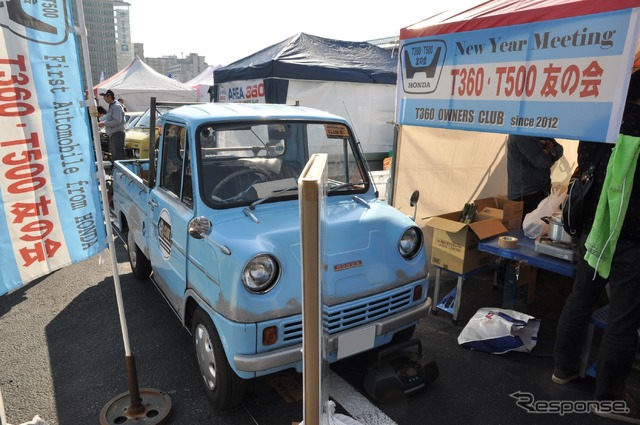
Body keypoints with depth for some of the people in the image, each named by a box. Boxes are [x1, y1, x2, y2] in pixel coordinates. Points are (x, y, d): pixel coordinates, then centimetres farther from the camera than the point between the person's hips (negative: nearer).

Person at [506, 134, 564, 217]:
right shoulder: (521, 135, -19)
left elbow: (559, 149, 9)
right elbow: (542, 161, -22)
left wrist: (549, 153, -13)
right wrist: (551, 155, 0)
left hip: (541, 190, 9)